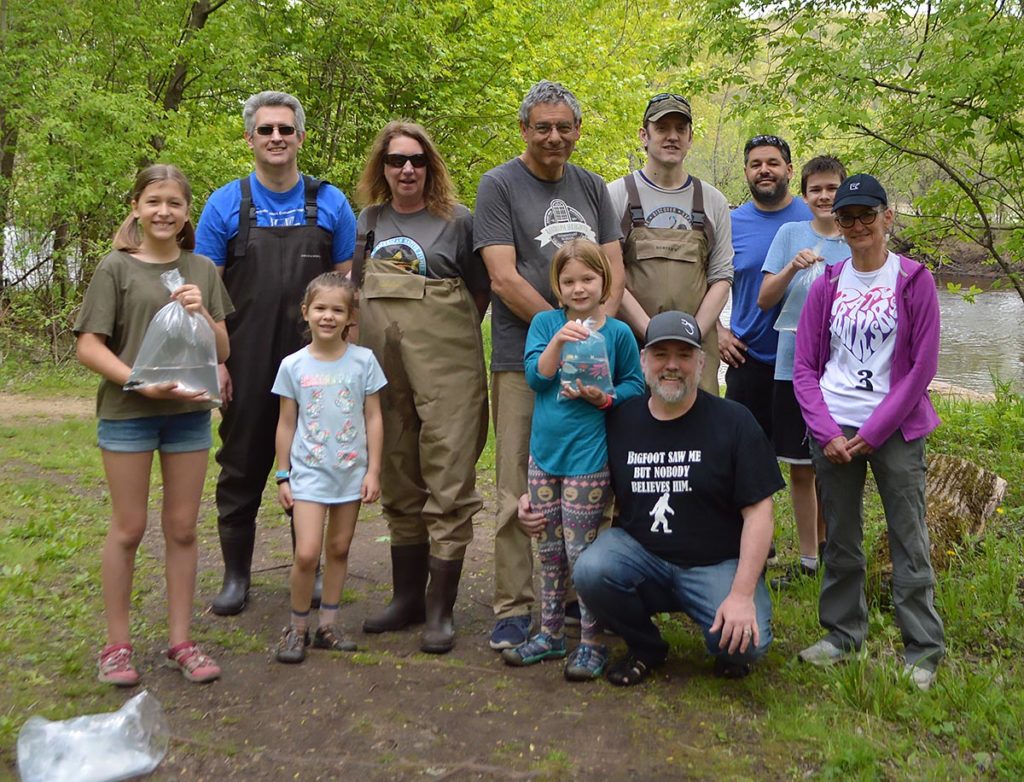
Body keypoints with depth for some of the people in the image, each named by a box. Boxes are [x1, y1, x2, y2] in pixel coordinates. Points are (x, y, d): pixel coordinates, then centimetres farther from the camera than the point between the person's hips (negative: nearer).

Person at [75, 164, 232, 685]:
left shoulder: (202, 270, 7)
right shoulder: (116, 268, -3)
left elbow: (222, 352, 7)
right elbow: (88, 347, -7)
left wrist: (201, 314, -12)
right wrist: (142, 383, -19)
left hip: (189, 412, 3)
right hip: (127, 412, -3)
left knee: (182, 529, 8)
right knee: (128, 529, 5)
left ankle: (181, 641, 18)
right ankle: (117, 644, 17)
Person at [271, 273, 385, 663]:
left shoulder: (363, 360, -3)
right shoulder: (293, 366, -2)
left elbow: (373, 419, 1)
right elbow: (286, 425, 4)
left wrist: (373, 471, -2)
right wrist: (282, 476, 4)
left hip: (351, 472, 2)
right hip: (309, 473, -1)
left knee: (339, 549, 11)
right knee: (307, 553, -10)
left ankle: (328, 624, 24)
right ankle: (297, 627, 8)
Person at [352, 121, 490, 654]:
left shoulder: (456, 220, 1)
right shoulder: (369, 220, 13)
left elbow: (480, 290, 7)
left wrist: (451, 338, 3)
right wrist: (381, 332, 12)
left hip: (443, 363, -5)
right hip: (383, 364, 5)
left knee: (448, 484, -6)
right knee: (398, 484, 11)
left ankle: (440, 610, 2)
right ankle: (406, 596, 23)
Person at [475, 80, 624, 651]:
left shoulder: (592, 188, 15)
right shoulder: (499, 186, 0)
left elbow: (614, 268, 13)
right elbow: (504, 279, -8)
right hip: (524, 359, -4)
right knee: (519, 490, -3)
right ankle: (514, 607, 5)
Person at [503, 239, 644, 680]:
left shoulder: (618, 333, -2)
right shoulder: (546, 324, 4)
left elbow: (635, 385, 4)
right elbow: (535, 377, -7)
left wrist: (605, 397, -14)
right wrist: (558, 340, -21)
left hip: (589, 456, -4)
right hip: (544, 450, 4)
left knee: (582, 552, -1)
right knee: (549, 551, 14)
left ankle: (591, 644, 13)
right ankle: (550, 634, 29)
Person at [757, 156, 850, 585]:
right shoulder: (790, 234, 4)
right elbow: (764, 300, -1)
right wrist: (791, 269, -17)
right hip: (793, 367, 1)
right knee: (800, 468, 8)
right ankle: (808, 558, 21)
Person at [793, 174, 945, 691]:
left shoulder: (914, 280, 0)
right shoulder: (827, 285, 7)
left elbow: (922, 366, -3)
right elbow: (804, 366, 6)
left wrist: (873, 432, -9)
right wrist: (826, 432, -7)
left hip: (895, 429, -2)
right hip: (833, 430, 3)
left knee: (909, 541, 0)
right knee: (840, 540, 10)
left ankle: (924, 652, 10)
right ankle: (842, 635, 23)